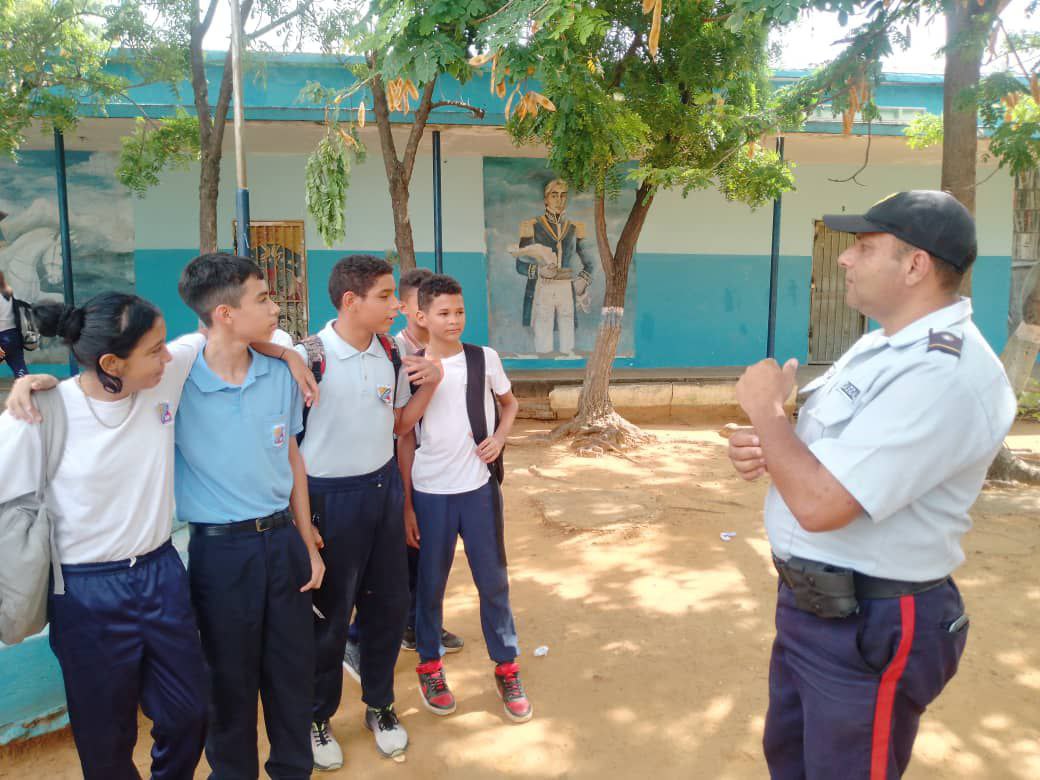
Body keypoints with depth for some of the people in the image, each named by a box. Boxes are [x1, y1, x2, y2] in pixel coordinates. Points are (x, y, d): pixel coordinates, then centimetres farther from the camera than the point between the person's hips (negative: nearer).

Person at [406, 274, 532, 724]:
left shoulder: (485, 358, -1)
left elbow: (510, 403, 16)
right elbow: (404, 440, 1)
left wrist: (499, 437, -5)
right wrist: (406, 505, 0)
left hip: (479, 488, 1)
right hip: (430, 493, -1)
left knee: (493, 581, 9)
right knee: (431, 584, 11)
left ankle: (506, 668, 26)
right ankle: (430, 666, 31)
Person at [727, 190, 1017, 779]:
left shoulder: (944, 375, -27)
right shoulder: (884, 344, 7)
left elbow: (819, 503, -34)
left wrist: (765, 407, -18)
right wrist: (762, 448, -4)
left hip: (870, 628, -9)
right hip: (812, 602, 9)